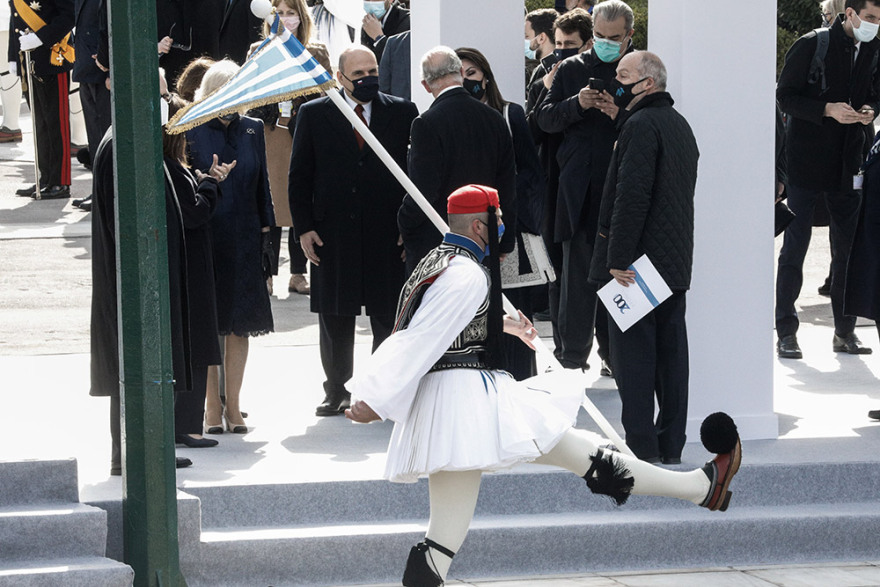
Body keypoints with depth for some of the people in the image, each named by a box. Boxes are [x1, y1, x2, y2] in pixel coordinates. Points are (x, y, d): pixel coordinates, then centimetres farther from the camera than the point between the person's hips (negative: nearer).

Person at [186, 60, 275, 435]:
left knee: (240, 324, 6)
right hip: (205, 239, -3)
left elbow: (261, 185, 10)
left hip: (244, 241, 3)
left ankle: (233, 405, 14)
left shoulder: (252, 130, 7)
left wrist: (265, 234, 8)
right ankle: (212, 407, 10)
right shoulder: (191, 132, -5)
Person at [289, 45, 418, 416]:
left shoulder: (402, 113, 5)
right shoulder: (314, 115, 4)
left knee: (388, 318, 1)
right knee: (335, 319, 8)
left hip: (387, 234, 0)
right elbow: (299, 176, 6)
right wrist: (303, 228, -2)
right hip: (332, 233, 0)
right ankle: (337, 392, 19)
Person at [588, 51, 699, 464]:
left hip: (638, 260, -9)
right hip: (675, 262, 9)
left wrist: (618, 259, -21)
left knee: (633, 354, -5)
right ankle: (671, 445, 14)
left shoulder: (641, 126, -15)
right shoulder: (679, 125, 15)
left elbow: (631, 196, -22)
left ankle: (641, 446, -6)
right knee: (670, 350, 10)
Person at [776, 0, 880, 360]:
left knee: (847, 247, 7)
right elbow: (785, 96, -8)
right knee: (795, 246, 0)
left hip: (846, 164, 5)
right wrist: (828, 110, -20)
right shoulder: (812, 45, -9)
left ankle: (844, 331, 16)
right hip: (806, 161, -5)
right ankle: (786, 332, 6)